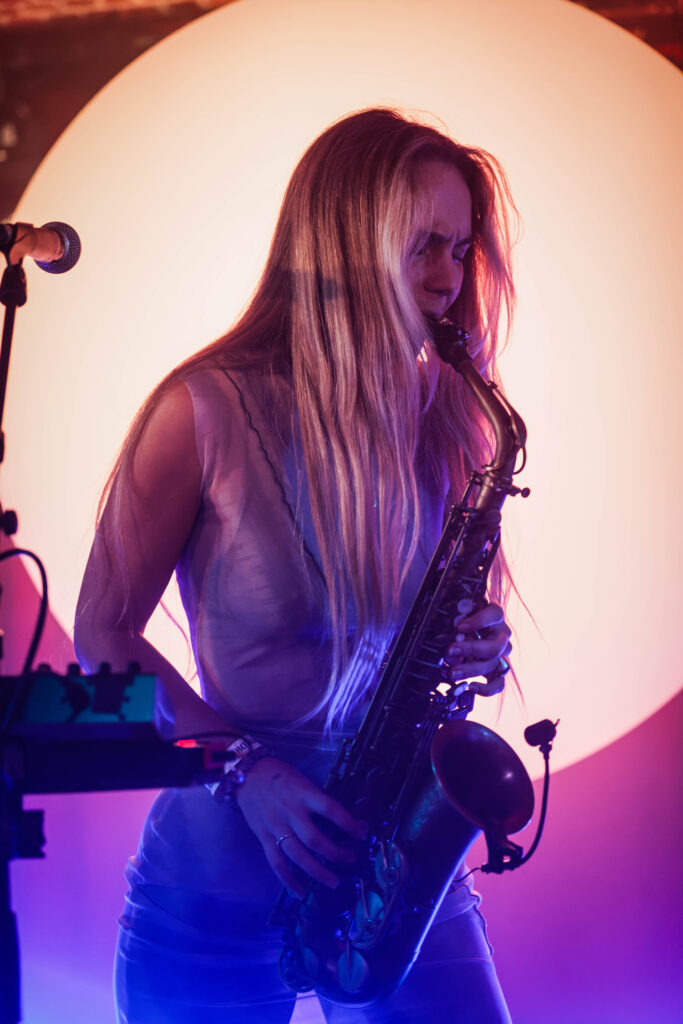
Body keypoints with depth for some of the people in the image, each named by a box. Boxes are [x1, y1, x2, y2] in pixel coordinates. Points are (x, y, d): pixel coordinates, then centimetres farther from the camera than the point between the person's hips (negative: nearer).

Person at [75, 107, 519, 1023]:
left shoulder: (440, 420, 4)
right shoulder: (209, 412, -9)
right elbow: (103, 635, -7)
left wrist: (473, 652, -8)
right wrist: (246, 768, -17)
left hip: (405, 857, 3)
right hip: (220, 876, -3)